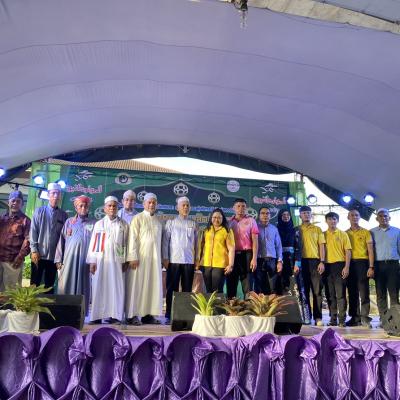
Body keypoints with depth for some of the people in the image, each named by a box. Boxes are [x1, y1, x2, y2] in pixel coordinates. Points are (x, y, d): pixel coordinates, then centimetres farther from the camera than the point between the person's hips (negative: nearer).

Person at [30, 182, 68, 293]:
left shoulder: (63, 215, 4)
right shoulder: (39, 211, 2)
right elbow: (33, 232, 0)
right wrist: (34, 250, -7)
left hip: (54, 256, 1)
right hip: (39, 255, -1)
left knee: (49, 286, 9)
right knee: (34, 284, 4)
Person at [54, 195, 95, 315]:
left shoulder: (93, 224, 7)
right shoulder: (69, 222, 11)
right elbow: (61, 241, 8)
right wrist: (59, 259, 2)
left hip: (85, 260, -1)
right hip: (69, 259, 1)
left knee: (82, 286, 2)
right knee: (66, 286, 0)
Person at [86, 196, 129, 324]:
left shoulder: (123, 224, 8)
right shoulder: (99, 224, 9)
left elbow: (125, 243, 5)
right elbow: (93, 243, 5)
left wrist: (124, 261, -1)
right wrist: (92, 261, -3)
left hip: (116, 260, 0)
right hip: (101, 259, 0)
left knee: (116, 287, -3)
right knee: (99, 286, -1)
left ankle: (114, 315, 1)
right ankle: (97, 316, 4)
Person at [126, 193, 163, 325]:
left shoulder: (158, 221, 14)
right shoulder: (138, 218, -2)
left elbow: (160, 240, 14)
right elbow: (132, 238, -8)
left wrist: (162, 258, 9)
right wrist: (133, 257, -15)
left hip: (154, 258, 5)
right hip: (140, 258, -5)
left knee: (153, 286, 4)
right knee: (137, 285, -2)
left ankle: (147, 314, 11)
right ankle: (132, 315, 4)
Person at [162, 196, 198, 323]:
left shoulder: (193, 224, 11)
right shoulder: (171, 222, 6)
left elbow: (196, 242, 12)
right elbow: (165, 240, 3)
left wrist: (197, 258, 7)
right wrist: (165, 258, -4)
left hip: (189, 261, 2)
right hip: (174, 260, -2)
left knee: (187, 289, 5)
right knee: (172, 289, 2)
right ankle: (169, 316, 9)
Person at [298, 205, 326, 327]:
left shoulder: (317, 229, 12)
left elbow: (321, 246, 7)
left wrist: (322, 262, -4)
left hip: (315, 261, 0)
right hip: (302, 261, 0)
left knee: (317, 290, -1)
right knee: (304, 290, 3)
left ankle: (318, 317, 3)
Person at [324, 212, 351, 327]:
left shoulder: (343, 234, 6)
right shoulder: (323, 235, 11)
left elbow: (348, 251, 1)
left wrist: (347, 267, -8)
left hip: (340, 265, -2)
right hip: (327, 266, 2)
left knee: (340, 294, -4)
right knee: (331, 294, 8)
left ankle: (342, 320, 2)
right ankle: (333, 319, 15)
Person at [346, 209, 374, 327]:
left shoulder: (366, 232, 5)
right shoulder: (345, 233, 12)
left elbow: (370, 250, 1)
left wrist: (371, 267, -8)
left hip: (362, 263, -2)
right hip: (350, 264, 3)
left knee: (364, 291, -4)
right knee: (352, 292, 6)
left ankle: (365, 317, 1)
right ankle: (355, 317, 13)